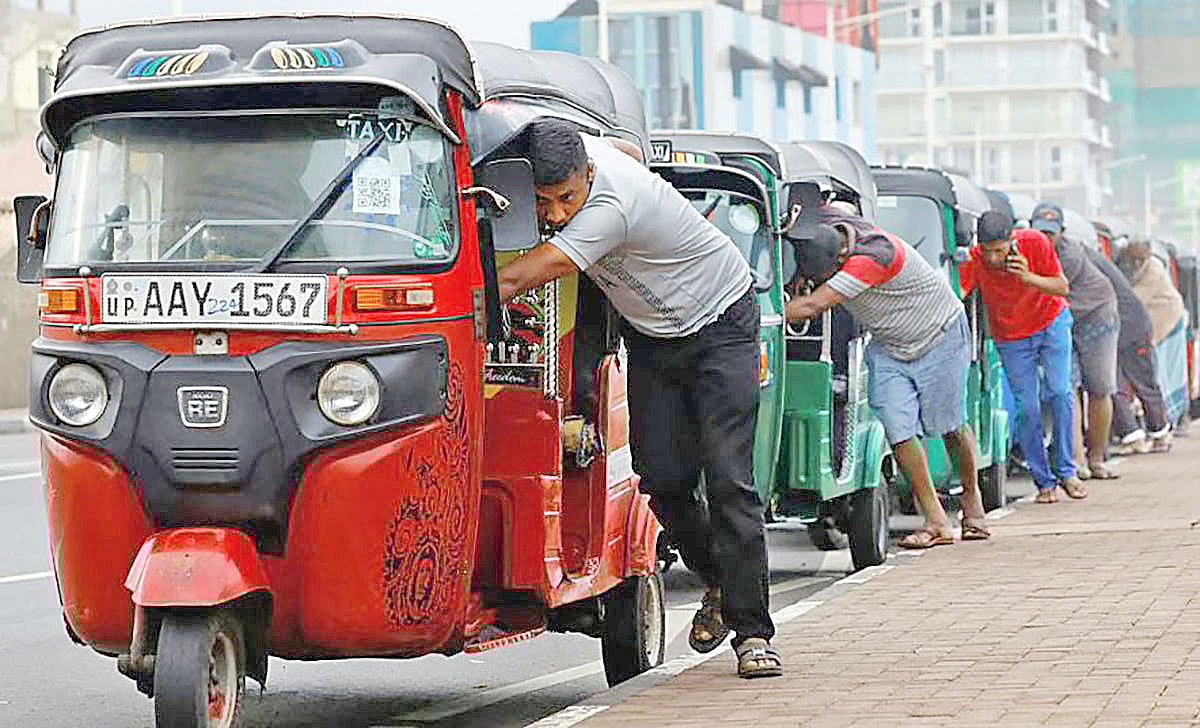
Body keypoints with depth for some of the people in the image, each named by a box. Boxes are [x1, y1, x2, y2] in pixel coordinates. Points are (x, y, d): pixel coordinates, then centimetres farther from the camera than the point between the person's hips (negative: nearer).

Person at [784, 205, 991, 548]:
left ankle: (972, 503, 29)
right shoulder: (820, 231, -17)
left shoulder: (874, 254, -39)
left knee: (948, 425, 4)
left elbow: (813, 306, -41)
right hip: (888, 347, 6)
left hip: (940, 335, -6)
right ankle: (936, 522, -6)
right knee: (898, 430, -9)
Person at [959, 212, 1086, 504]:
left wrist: (1029, 278, -34)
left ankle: (1065, 471, 1)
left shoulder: (1034, 242, -24)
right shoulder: (974, 260, -24)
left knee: (1060, 393, -11)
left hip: (1051, 323, 0)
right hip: (1011, 339, 0)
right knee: (1027, 408, -5)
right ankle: (1044, 481, 4)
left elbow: (1062, 287, -18)